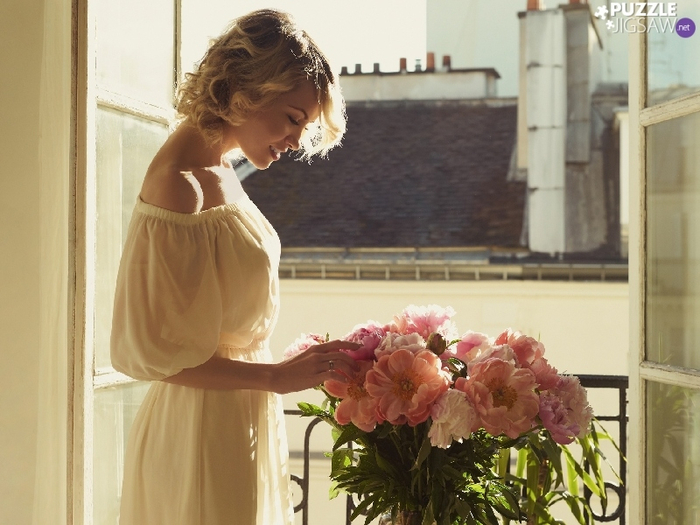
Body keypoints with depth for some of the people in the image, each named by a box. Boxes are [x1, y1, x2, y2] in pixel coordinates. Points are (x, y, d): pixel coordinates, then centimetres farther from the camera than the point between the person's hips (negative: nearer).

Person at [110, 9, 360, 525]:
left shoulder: (218, 171, 6)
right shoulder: (180, 186, -22)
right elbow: (156, 350, -21)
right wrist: (277, 376, -18)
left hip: (242, 419, 9)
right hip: (204, 429, -9)